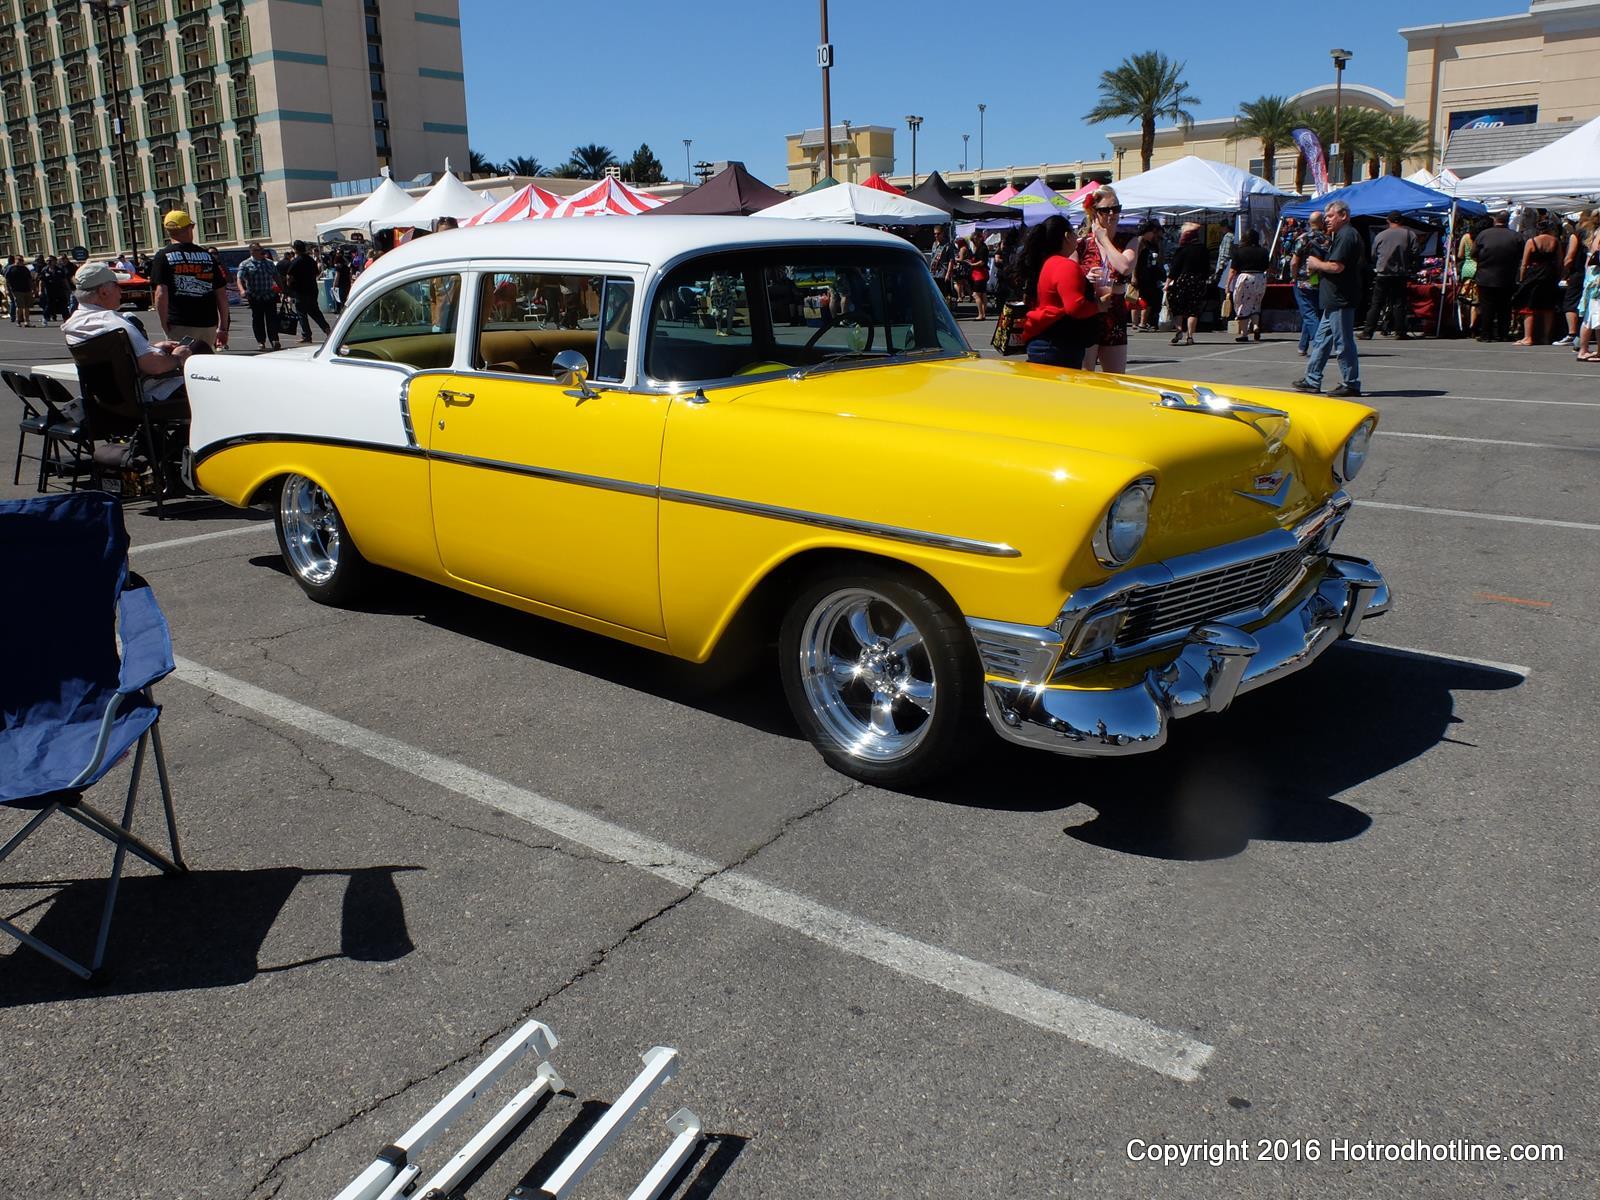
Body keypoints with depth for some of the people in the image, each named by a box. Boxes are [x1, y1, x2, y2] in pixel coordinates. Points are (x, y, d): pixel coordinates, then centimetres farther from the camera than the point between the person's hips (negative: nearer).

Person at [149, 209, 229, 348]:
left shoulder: (163, 256, -1)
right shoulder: (208, 256, 9)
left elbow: (161, 295, -10)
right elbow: (222, 295, 8)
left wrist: (165, 326, -4)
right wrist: (223, 328, 14)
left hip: (179, 326, -3)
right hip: (209, 325, 3)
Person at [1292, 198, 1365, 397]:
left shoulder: (1346, 235, -14)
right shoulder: (1340, 235, 19)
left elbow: (1337, 267, -23)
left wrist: (1316, 264, -7)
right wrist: (1319, 264, 8)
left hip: (1341, 299, -11)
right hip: (1335, 300, 11)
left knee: (1344, 342, -6)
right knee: (1322, 339, 15)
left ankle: (1351, 384, 0)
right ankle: (1312, 380, 21)